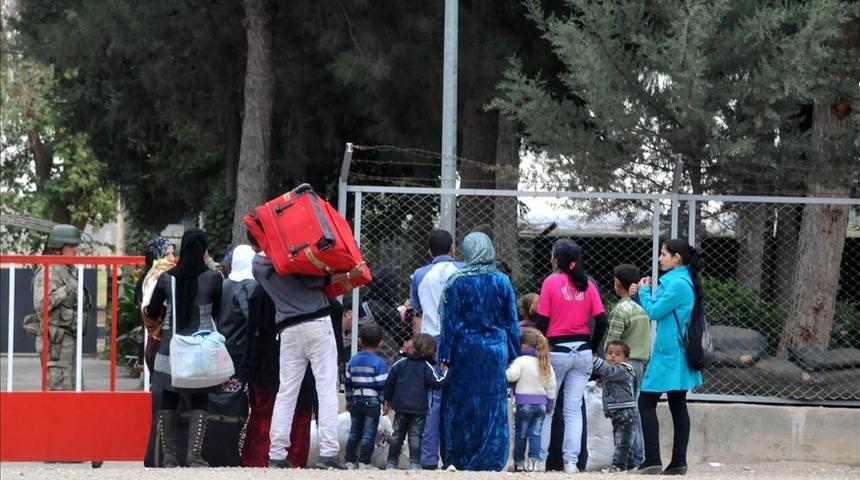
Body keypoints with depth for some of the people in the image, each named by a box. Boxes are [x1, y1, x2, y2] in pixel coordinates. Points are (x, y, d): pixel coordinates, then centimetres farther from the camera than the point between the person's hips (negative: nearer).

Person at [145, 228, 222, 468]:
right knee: (199, 401, 3)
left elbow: (152, 312, 8)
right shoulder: (213, 278, -6)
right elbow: (218, 313, 2)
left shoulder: (166, 278, -1)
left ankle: (169, 455, 7)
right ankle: (194, 454, -7)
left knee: (169, 401, 8)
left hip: (171, 346, 2)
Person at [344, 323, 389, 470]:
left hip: (355, 400, 5)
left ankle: (350, 461, 12)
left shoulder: (353, 361, 7)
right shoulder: (379, 362, -10)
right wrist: (385, 401, -4)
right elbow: (382, 385, -13)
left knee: (354, 432, 13)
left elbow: (347, 382, 12)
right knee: (369, 433, -3)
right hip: (372, 401, -5)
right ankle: (364, 463, -6)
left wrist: (348, 399, 22)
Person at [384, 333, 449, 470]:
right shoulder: (426, 366, -5)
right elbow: (437, 383, -10)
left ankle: (391, 463, 12)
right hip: (419, 408, -3)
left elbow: (389, 382, 6)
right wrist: (445, 373, 4)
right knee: (415, 436, 1)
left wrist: (387, 400, 13)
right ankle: (414, 463, -6)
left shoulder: (401, 363, 5)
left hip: (401, 407, 3)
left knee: (397, 435, 11)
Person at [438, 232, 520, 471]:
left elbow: (449, 322, -5)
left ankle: (458, 460, 7)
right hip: (495, 350, 2)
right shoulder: (502, 282, 1)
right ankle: (491, 460, 3)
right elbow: (511, 323, 6)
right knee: (493, 406, 5)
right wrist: (513, 354, 12)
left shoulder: (458, 282, -6)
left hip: (465, 351, -2)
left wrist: (444, 356, -2)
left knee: (461, 405, 6)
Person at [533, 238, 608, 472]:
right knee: (574, 410, 6)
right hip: (582, 352, 3)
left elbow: (541, 321, -8)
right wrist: (592, 347, 12)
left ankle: (540, 459, 6)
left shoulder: (551, 282, -8)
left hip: (556, 351, -3)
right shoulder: (587, 285, 2)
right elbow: (601, 320, -1)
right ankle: (571, 461, 2)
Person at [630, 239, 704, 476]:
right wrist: (639, 294, 8)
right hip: (677, 356, 10)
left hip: (668, 355, -10)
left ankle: (653, 459, -11)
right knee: (678, 405, 9)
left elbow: (654, 312, -16)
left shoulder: (678, 284, -17)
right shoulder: (681, 281, 15)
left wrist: (643, 291, 0)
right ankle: (679, 462, 10)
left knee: (646, 402, -6)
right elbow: (658, 310, 20)